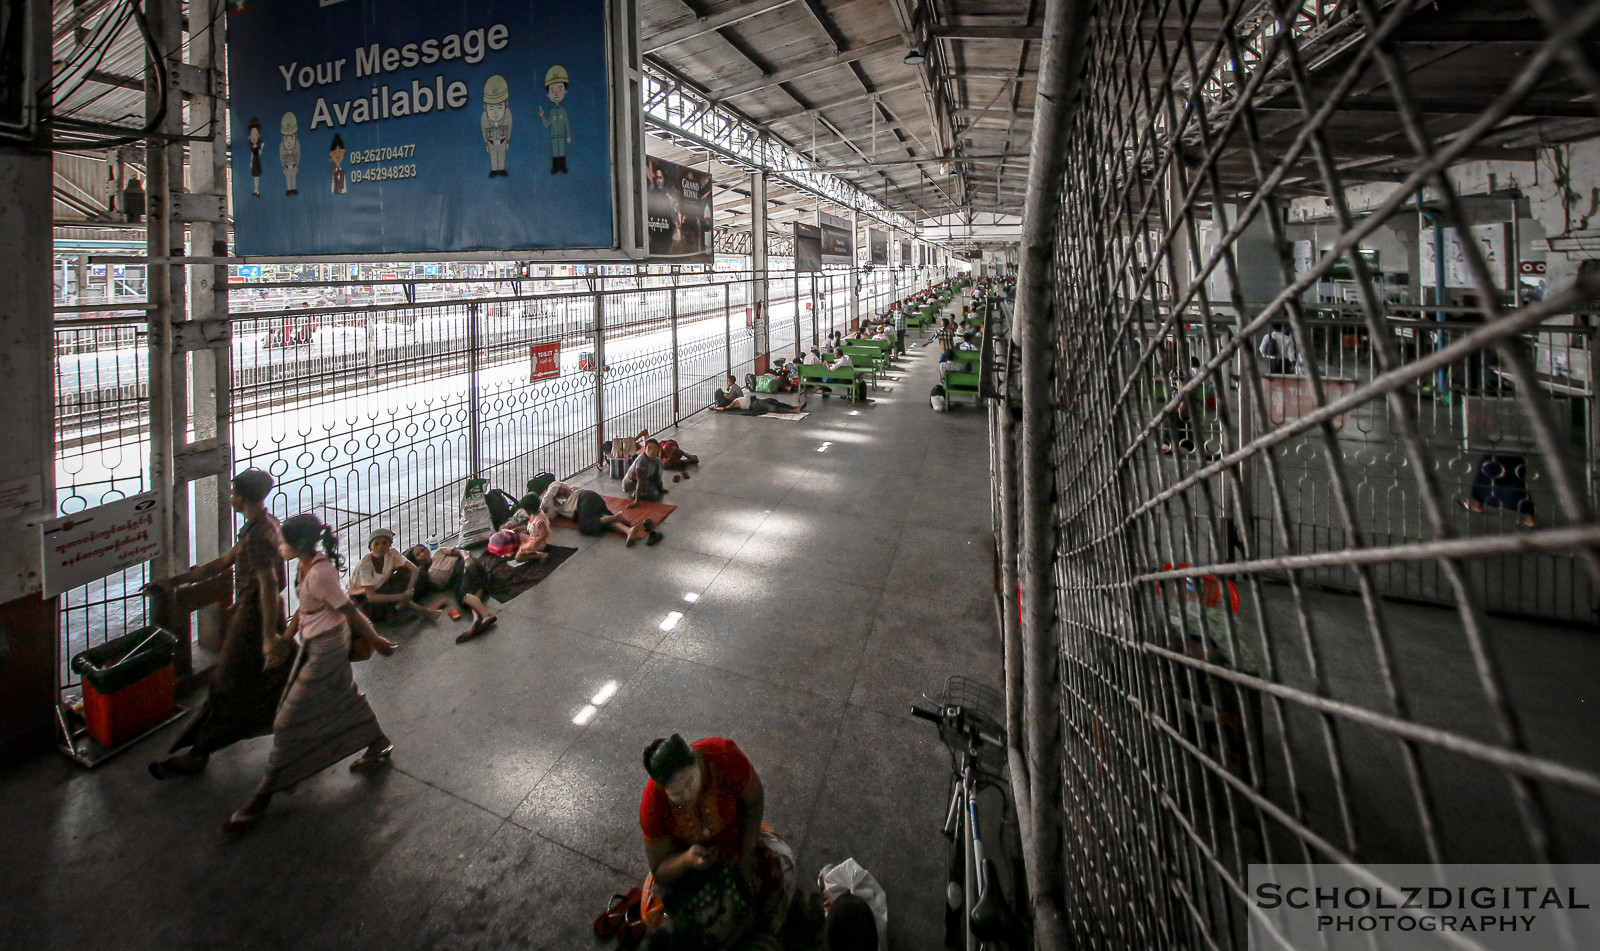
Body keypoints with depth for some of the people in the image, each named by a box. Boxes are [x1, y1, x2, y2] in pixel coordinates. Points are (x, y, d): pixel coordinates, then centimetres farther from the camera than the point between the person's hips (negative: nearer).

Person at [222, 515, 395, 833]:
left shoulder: (320, 574, -29)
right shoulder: (307, 564, 0)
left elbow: (350, 610, -22)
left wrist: (375, 640, -14)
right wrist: (288, 634, 16)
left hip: (325, 648, -10)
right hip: (314, 642, 10)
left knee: (290, 720, 1)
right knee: (344, 697, 23)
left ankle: (263, 795, 14)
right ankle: (378, 743, 41)